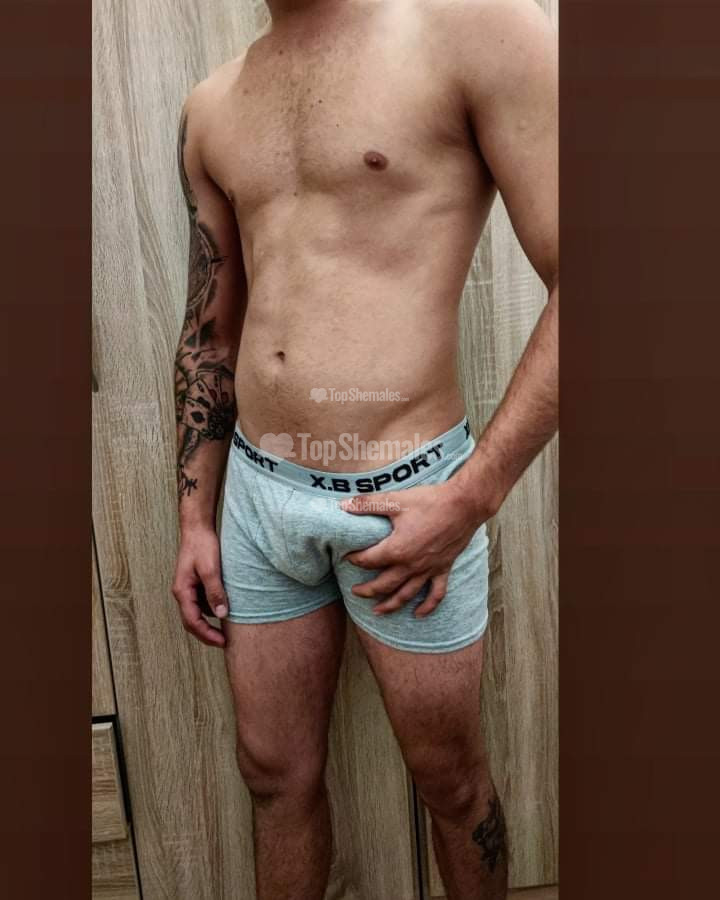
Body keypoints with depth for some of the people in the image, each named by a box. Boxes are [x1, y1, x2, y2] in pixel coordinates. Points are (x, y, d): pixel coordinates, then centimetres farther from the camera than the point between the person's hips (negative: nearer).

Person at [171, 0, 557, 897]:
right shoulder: (210, 108, 11)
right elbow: (209, 333, 14)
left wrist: (472, 498, -17)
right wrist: (195, 518, 12)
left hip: (404, 499, -4)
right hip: (257, 493, 5)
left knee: (450, 781, 18)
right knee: (274, 774, 20)